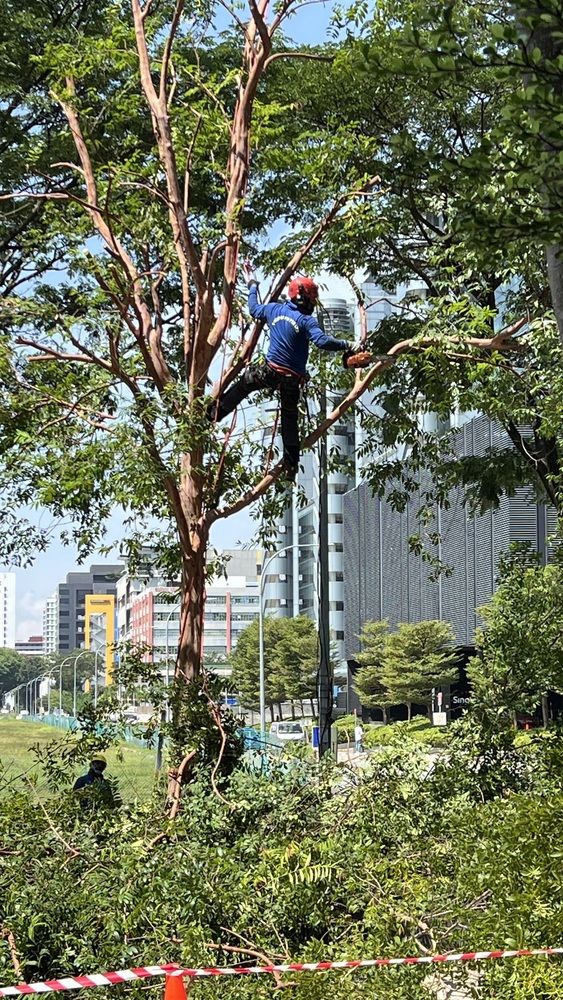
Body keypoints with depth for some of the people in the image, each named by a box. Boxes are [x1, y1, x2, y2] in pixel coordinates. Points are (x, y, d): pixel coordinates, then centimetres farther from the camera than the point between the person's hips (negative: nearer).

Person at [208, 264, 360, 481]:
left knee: (243, 383, 30)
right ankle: (291, 465, 16)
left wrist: (252, 286, 35)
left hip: (269, 371, 2)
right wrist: (345, 345, -18)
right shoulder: (306, 320, -14)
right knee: (290, 420, 13)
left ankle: (215, 412, 24)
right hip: (293, 380, -2)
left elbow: (254, 309, 21)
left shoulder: (275, 309, 1)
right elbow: (323, 341, -29)